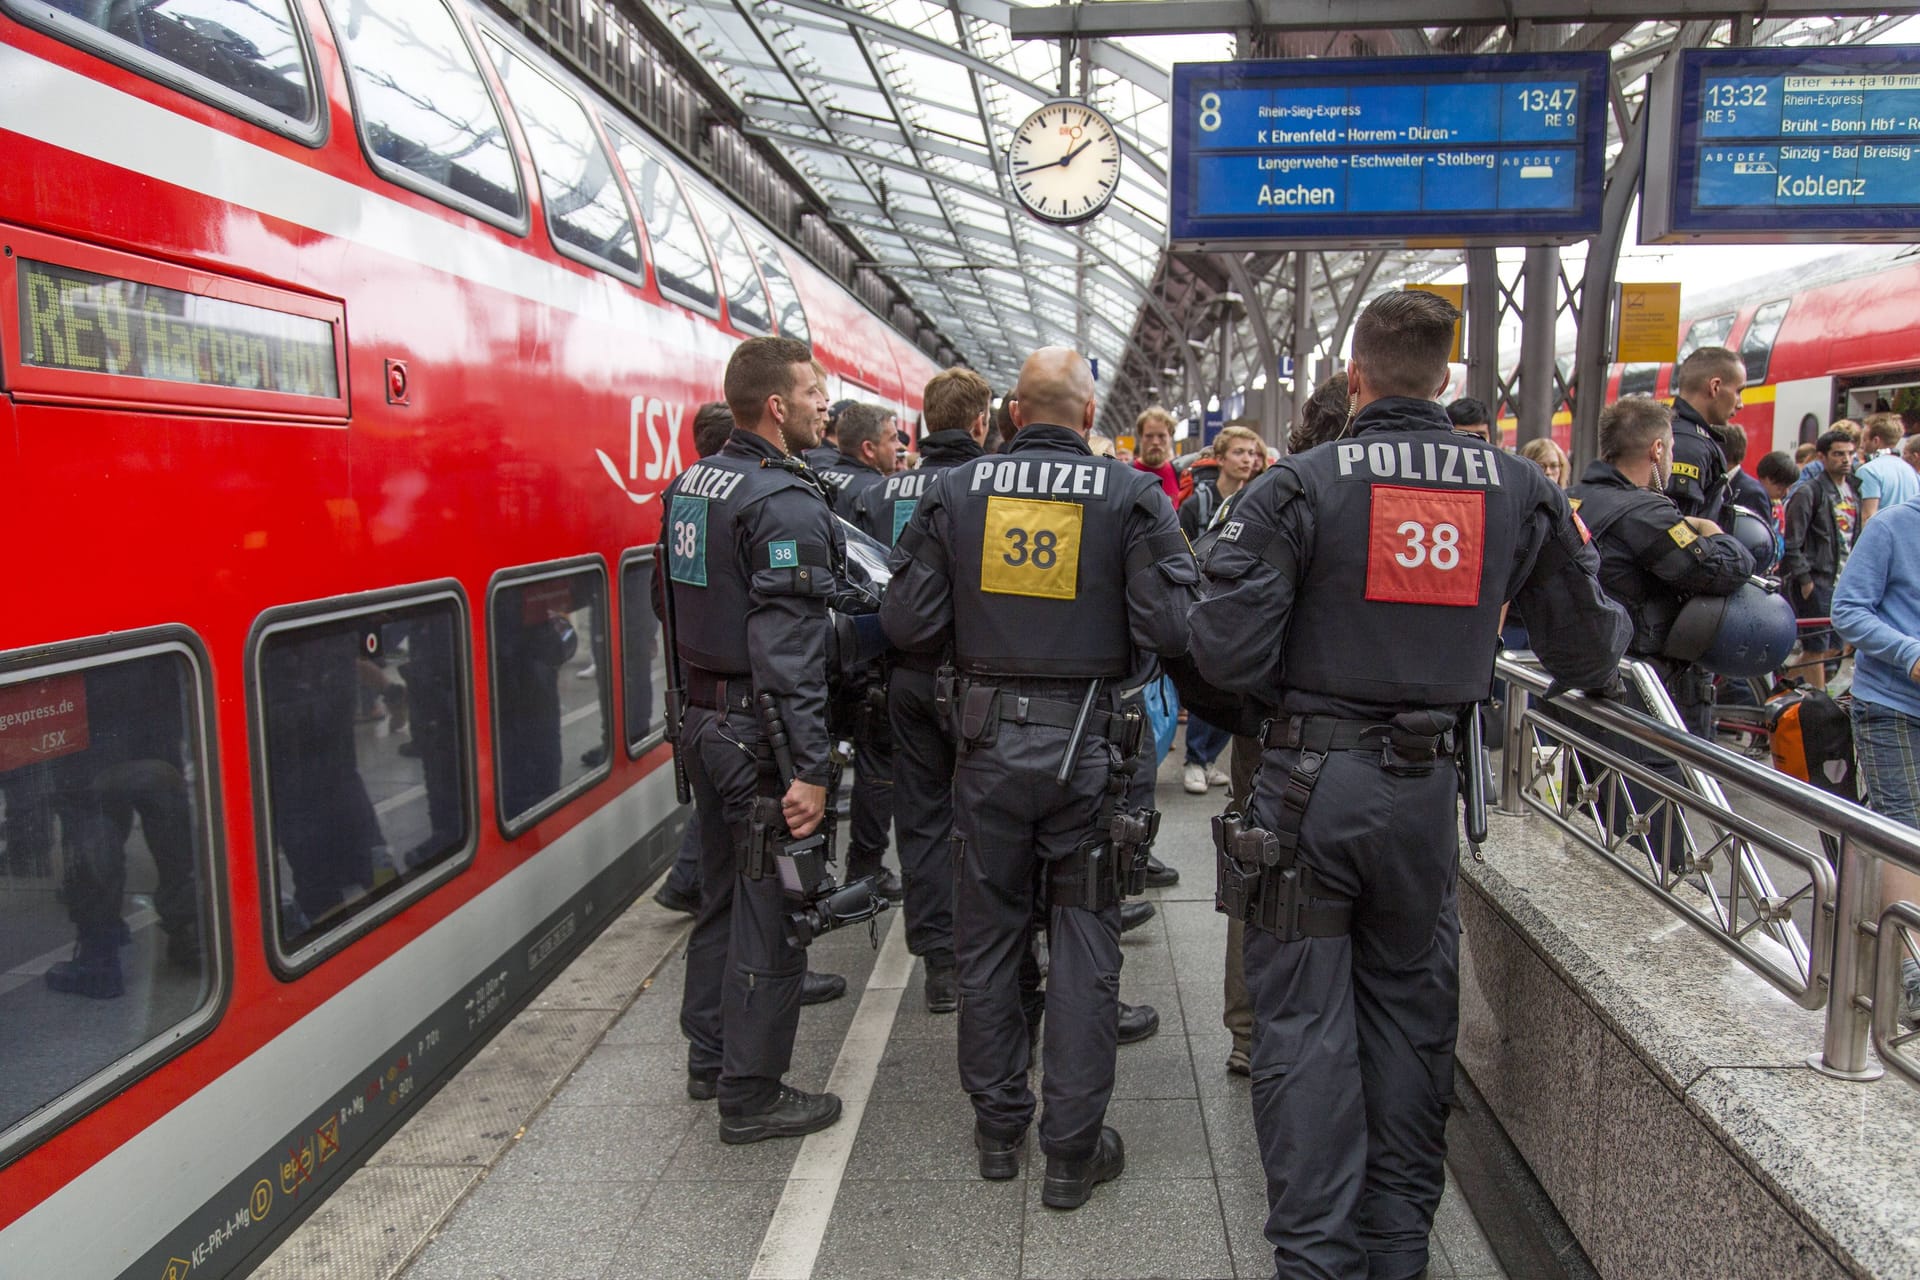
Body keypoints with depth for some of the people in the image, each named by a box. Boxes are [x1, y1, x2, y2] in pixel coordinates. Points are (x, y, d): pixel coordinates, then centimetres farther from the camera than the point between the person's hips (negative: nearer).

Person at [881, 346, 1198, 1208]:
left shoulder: (954, 492, -1)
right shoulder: (1131, 497, -7)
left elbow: (907, 625, -4)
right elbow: (1170, 629, -14)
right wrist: (1105, 625, 8)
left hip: (988, 740, 2)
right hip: (1086, 745, -2)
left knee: (986, 935, 15)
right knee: (1084, 942, 9)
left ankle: (998, 1126, 29)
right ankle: (1072, 1148, 18)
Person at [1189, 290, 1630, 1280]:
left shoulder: (1299, 485, -10)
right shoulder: (1518, 489, 1)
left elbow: (1227, 656, -16)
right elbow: (1588, 650, 10)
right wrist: (1613, 637, 33)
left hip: (1310, 779, -3)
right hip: (1426, 784, 4)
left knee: (1303, 1020, 7)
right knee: (1411, 1007, 17)